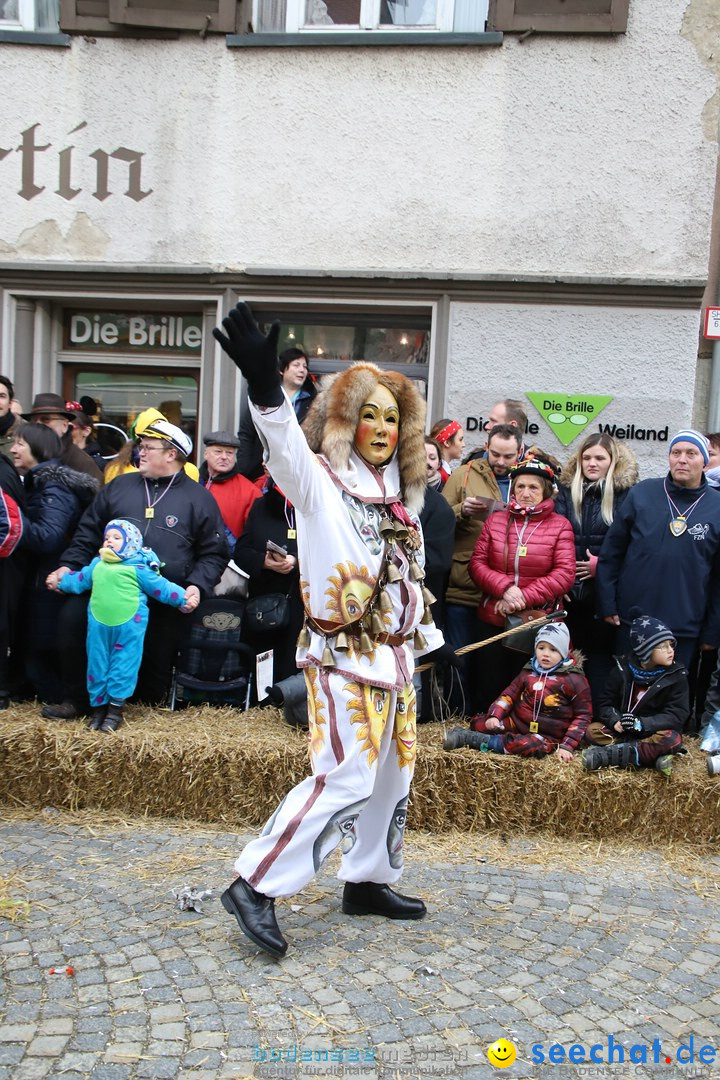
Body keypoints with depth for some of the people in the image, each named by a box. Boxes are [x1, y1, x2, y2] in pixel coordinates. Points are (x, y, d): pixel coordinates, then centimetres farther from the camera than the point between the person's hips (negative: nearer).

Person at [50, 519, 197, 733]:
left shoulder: (138, 568, -4)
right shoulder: (96, 565, 11)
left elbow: (161, 587, -1)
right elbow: (79, 580, 28)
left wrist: (183, 599, -5)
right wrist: (60, 582, 35)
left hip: (129, 626, -5)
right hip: (99, 625, 5)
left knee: (123, 665, 0)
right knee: (97, 665, 10)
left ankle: (115, 709, 9)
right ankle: (98, 706, 22)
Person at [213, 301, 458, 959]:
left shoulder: (399, 496, 14)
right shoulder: (322, 483, -7)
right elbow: (287, 446, -30)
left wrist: (432, 640, 30)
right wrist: (265, 383, -48)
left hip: (394, 655, 8)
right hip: (343, 653, -8)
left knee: (393, 773, 14)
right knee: (346, 776, -14)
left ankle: (369, 881, 31)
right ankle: (257, 886, -5)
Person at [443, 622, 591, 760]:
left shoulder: (574, 679, -8)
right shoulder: (529, 671, 6)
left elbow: (583, 715, -6)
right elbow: (509, 694, 9)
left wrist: (567, 746, -16)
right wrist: (495, 716, -11)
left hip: (547, 736, -4)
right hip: (518, 722, 4)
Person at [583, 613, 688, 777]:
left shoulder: (676, 676, -6)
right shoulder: (622, 669, -2)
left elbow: (676, 715, -13)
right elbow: (606, 704, 1)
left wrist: (642, 723, -27)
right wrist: (615, 720, -22)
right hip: (623, 731, 2)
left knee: (672, 739, -34)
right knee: (592, 730, -22)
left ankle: (609, 754, -33)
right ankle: (652, 755, -30)